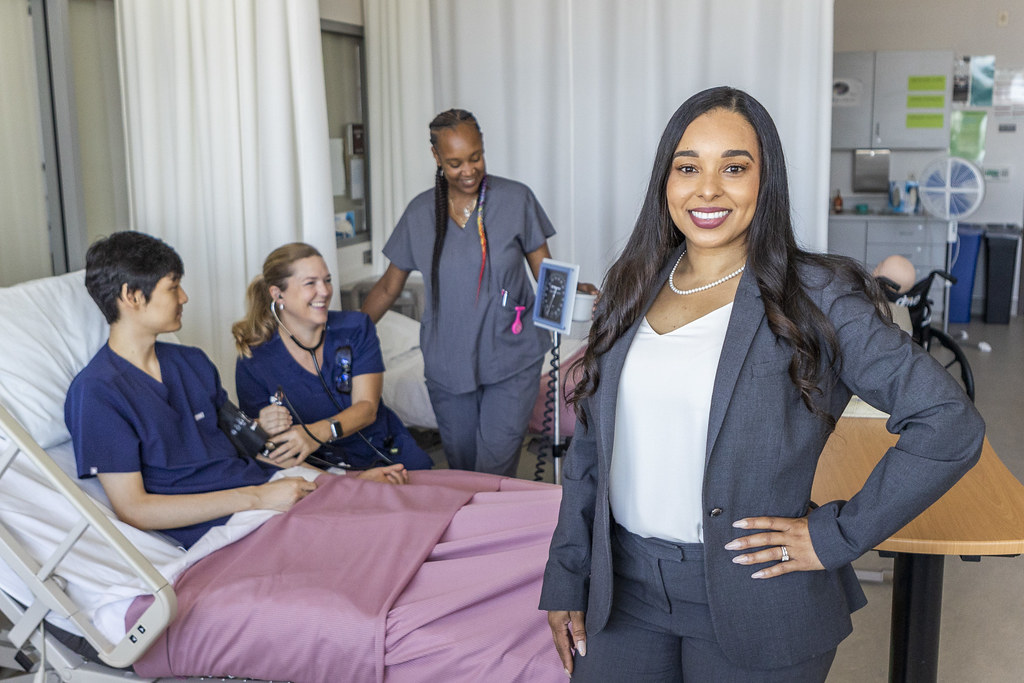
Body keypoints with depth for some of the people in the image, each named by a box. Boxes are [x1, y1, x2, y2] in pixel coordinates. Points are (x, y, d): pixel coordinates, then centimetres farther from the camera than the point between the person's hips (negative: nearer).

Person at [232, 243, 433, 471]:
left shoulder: (356, 328, 1)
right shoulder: (254, 362, -6)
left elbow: (367, 407, -10)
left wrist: (318, 433, -31)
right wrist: (265, 430, -28)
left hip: (388, 453, 1)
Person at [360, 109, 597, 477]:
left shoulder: (516, 199, -2)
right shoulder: (420, 213, 4)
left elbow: (545, 270, 0)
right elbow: (388, 287, 11)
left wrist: (573, 289, -22)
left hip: (512, 361, -2)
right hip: (448, 366, 3)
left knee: (495, 468, -9)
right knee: (460, 465, 9)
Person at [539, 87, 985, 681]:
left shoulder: (815, 300, -11)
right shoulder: (630, 292, 3)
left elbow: (952, 425, -14)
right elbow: (591, 444, 7)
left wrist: (837, 535, -14)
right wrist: (566, 580, 7)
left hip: (753, 607, -3)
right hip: (623, 589, 4)